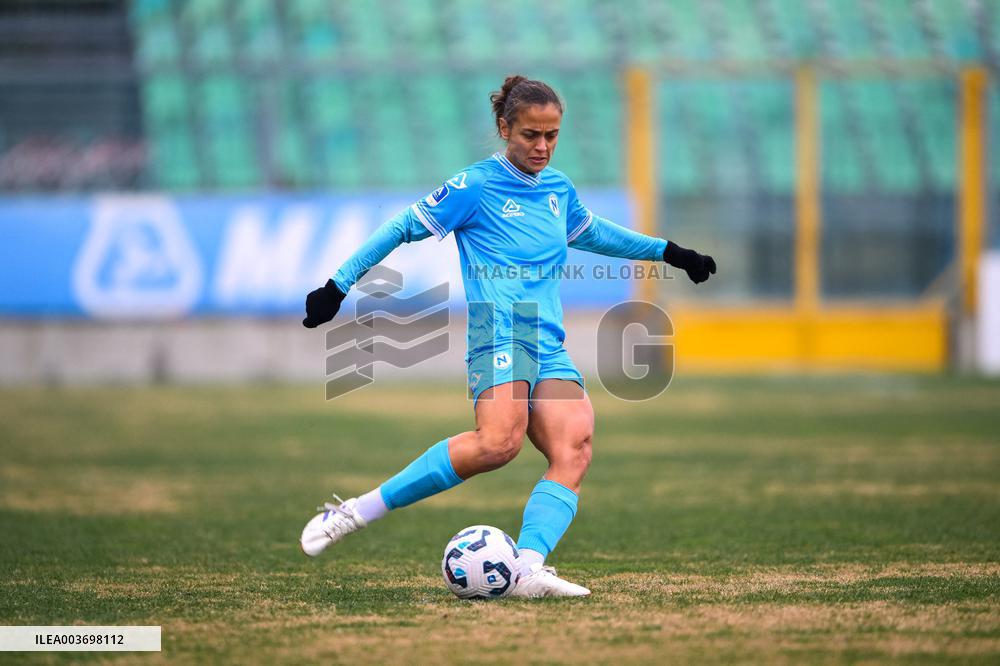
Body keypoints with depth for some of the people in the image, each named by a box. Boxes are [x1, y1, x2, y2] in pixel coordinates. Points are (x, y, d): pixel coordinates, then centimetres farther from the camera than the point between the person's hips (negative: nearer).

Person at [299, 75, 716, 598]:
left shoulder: (558, 190, 18)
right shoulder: (476, 185, -1)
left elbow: (594, 234, 39)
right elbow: (402, 229, 4)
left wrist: (668, 252, 41)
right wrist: (338, 286, 2)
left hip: (549, 351, 7)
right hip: (499, 334, -7)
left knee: (574, 447, -19)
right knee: (500, 441, -33)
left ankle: (529, 570, -33)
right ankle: (353, 513, -27)